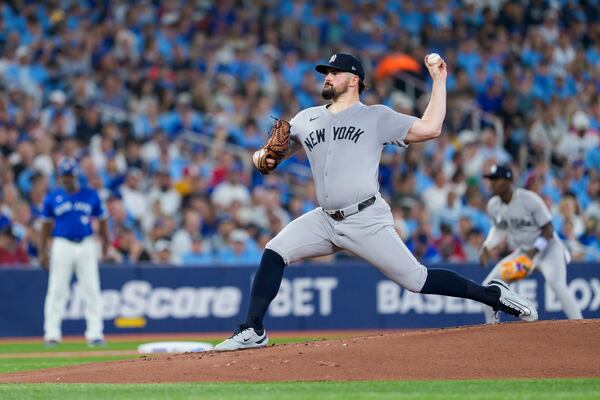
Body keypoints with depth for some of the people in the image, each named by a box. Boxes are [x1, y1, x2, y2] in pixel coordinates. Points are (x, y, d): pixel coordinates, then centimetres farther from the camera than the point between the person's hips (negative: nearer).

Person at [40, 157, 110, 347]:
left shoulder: (91, 195, 5)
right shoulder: (52, 198, 4)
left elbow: (101, 220, 11)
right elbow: (46, 225, 8)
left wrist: (106, 242, 2)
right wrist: (42, 251, 3)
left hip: (86, 246, 1)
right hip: (62, 246, -1)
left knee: (92, 290, -1)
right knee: (57, 290, -2)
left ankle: (94, 333, 4)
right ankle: (52, 333, 3)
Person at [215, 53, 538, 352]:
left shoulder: (377, 117, 3)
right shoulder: (306, 119, 16)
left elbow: (429, 129, -6)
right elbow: (270, 154, 19)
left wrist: (439, 81, -4)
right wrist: (262, 156, -5)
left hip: (367, 221, -4)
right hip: (325, 220, 4)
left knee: (415, 280, -8)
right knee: (274, 253, -14)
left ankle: (493, 295, 6)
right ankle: (253, 331, -9)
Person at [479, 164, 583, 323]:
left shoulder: (530, 200, -22)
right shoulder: (493, 205, -3)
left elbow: (548, 230, -18)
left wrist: (533, 251, -30)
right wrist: (487, 247, 0)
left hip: (548, 249, -7)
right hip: (521, 253, 7)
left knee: (557, 284, -33)